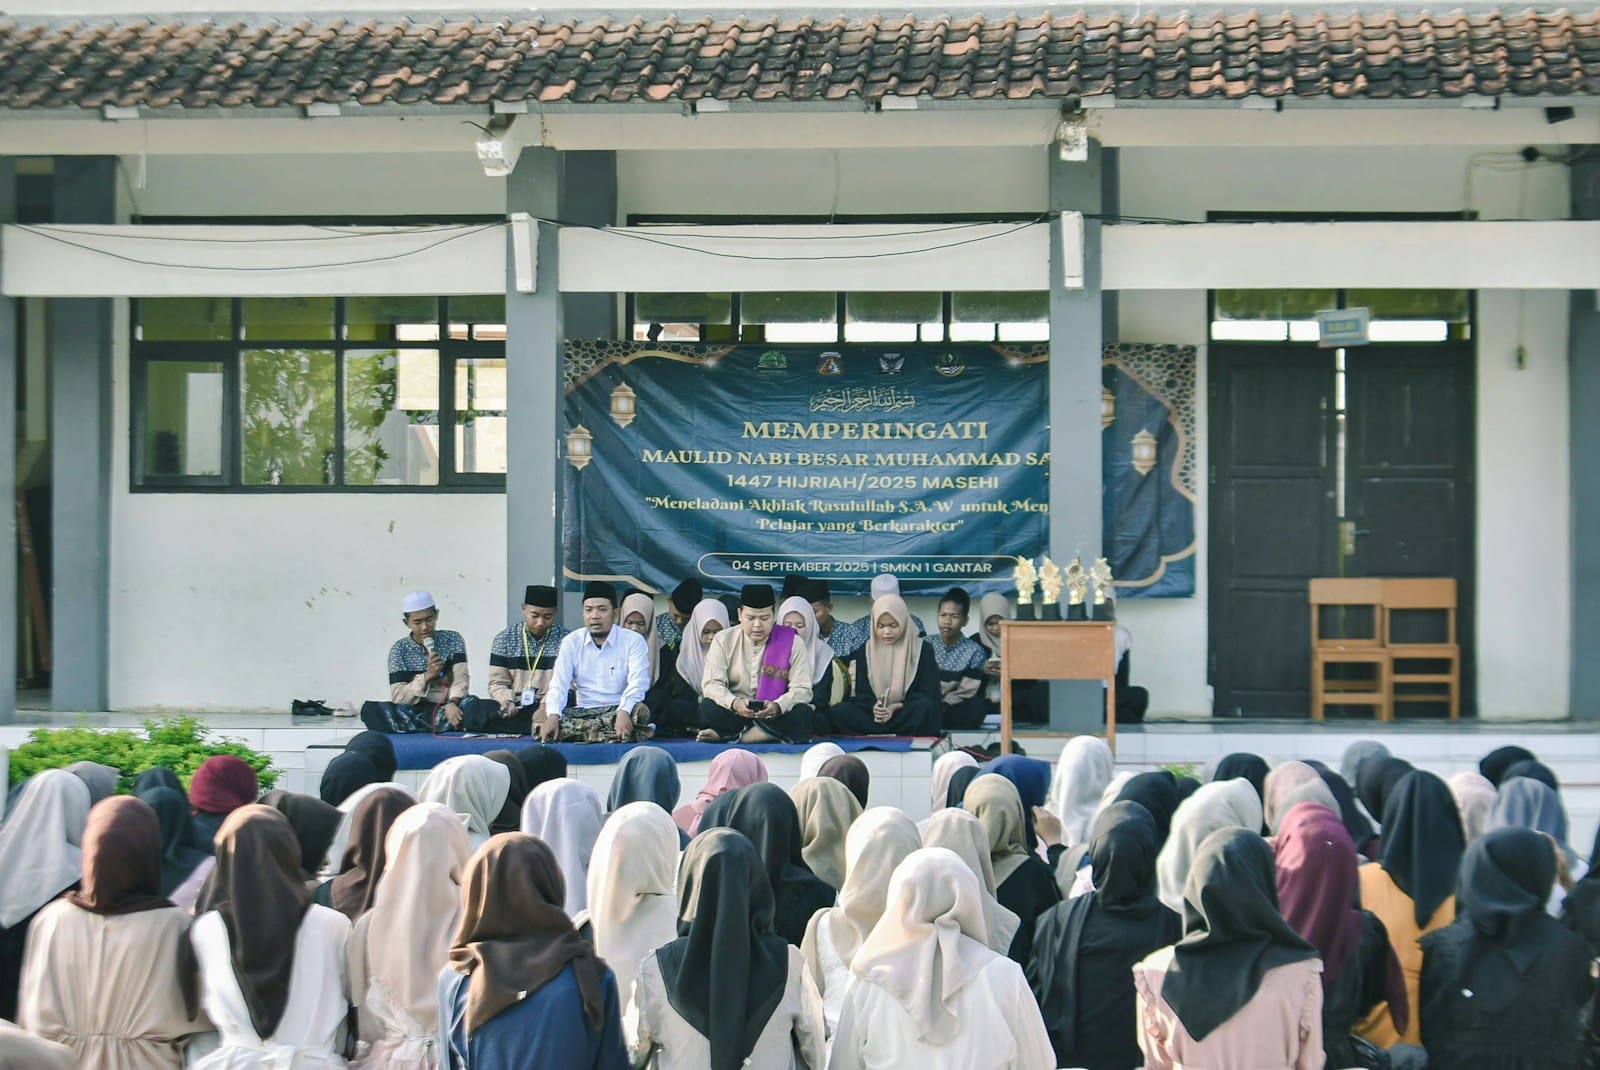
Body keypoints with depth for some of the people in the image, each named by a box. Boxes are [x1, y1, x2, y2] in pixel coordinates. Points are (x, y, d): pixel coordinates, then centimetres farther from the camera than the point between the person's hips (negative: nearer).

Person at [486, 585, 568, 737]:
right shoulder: (504, 640, 8)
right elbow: (497, 683, 6)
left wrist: (546, 706, -22)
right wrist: (507, 701, -15)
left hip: (549, 709, -3)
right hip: (514, 709, 3)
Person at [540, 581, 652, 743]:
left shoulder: (634, 641, -2)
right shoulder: (571, 643, 6)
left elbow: (637, 684, -14)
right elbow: (559, 684, -4)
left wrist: (624, 713, -35)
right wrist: (553, 716, -25)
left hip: (618, 710, -3)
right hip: (582, 711, 3)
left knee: (640, 712, -36)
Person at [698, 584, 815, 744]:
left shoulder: (792, 643, -1)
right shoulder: (723, 640, 3)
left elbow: (802, 689, -6)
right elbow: (711, 683, -7)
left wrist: (777, 706, -28)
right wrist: (733, 703, -29)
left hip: (774, 716, 0)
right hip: (734, 715, 0)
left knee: (802, 714, -31)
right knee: (708, 708, -29)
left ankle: (728, 735, -28)